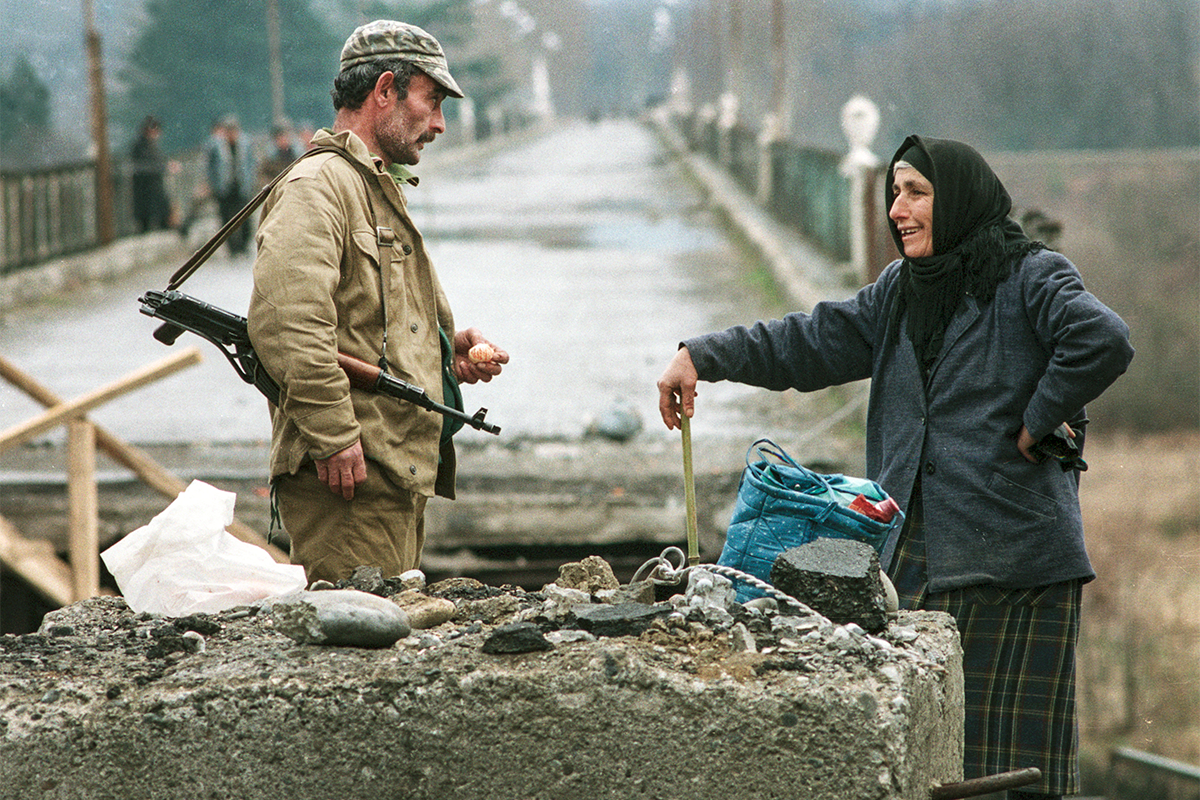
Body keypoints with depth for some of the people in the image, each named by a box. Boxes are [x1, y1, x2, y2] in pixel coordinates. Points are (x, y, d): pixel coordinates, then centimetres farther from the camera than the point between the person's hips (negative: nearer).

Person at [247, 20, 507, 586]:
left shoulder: (381, 192, 26)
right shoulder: (317, 187, -10)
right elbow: (285, 319, -23)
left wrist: (449, 348, 16)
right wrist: (335, 436, -25)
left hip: (400, 475, 10)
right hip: (348, 476, -10)